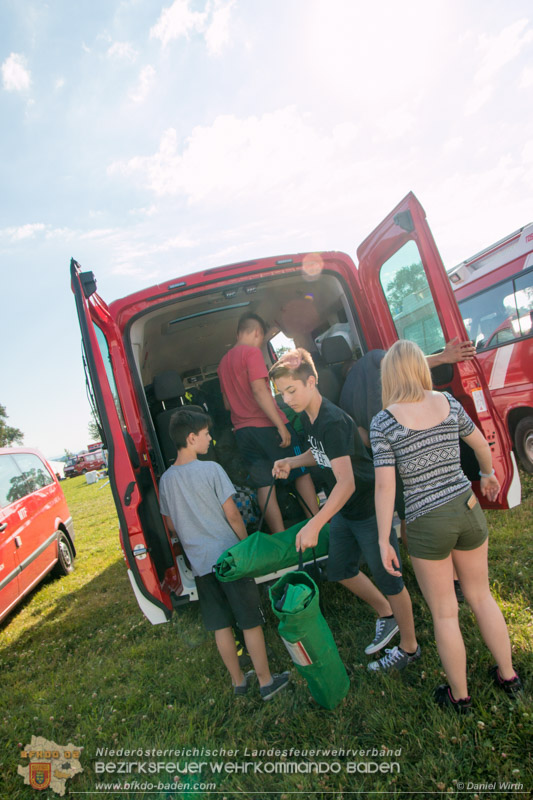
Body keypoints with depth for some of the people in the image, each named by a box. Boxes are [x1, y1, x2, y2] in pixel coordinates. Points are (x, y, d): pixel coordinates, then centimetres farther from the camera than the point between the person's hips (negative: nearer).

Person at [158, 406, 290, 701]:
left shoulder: (166, 479, 0)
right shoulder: (211, 469, -17)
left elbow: (172, 525, 9)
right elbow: (232, 515, -13)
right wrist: (248, 544, 2)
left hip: (199, 563, 6)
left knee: (221, 625, 18)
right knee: (251, 621, 10)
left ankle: (238, 680, 34)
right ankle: (266, 681, 24)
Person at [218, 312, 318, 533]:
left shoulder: (223, 362, 16)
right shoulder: (252, 352, -7)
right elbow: (259, 390, -18)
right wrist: (281, 426, -19)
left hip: (242, 430, 7)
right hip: (267, 426, -7)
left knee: (264, 484, 8)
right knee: (302, 474, 7)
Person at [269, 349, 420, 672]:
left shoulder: (333, 422, -29)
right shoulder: (308, 417, 0)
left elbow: (346, 482, -35)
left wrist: (314, 525, -41)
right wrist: (292, 461, -1)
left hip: (369, 508, -9)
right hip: (343, 509, 9)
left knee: (387, 578, 8)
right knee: (340, 569, 20)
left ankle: (409, 647, 32)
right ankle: (386, 614, 43)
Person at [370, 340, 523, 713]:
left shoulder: (383, 422, -14)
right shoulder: (449, 402, -1)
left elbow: (385, 486, -16)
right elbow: (481, 443, 15)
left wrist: (384, 541, -7)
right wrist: (488, 473, 35)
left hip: (427, 525, -4)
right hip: (468, 511, 4)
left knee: (444, 613, 16)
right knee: (481, 596, 26)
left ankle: (460, 696, 36)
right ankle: (508, 675, 45)